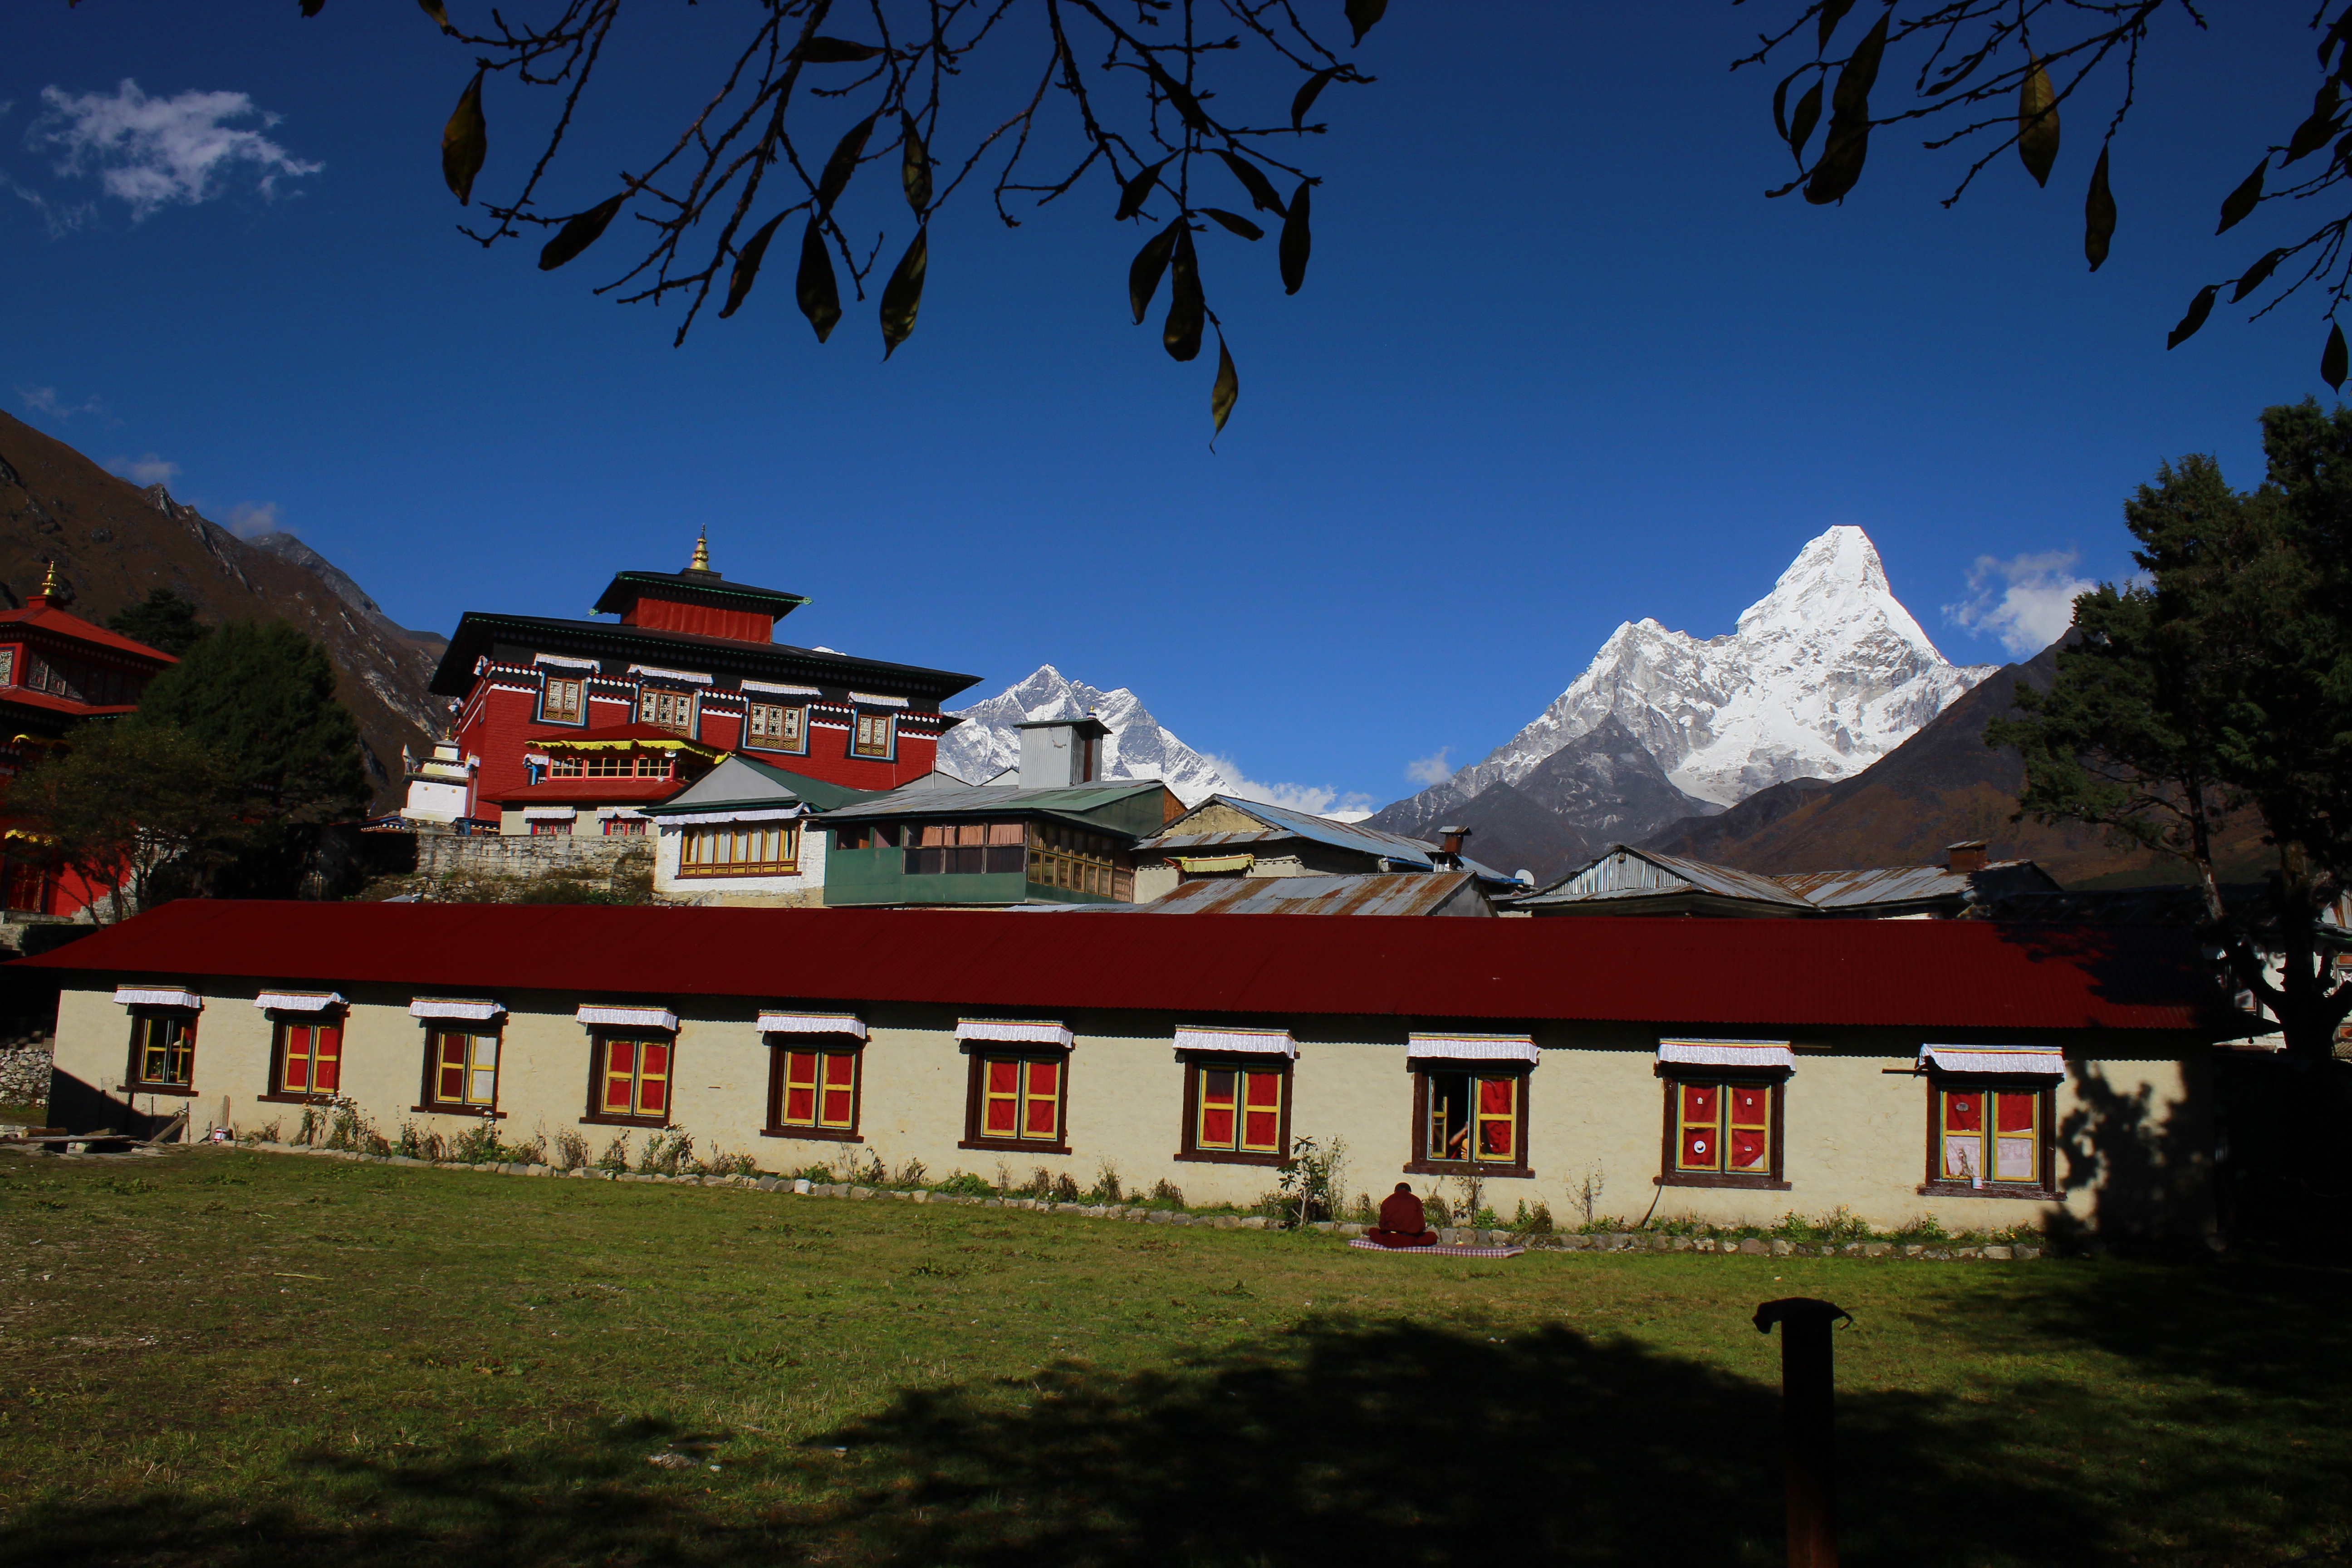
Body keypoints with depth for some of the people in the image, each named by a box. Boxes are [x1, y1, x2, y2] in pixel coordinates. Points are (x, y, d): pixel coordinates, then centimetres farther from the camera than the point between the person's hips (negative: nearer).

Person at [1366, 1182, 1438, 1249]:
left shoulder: (1386, 1201, 6)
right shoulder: (1416, 1201, 2)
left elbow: (1382, 1225, 8)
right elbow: (1422, 1226, 3)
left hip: (1389, 1240, 1)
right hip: (1410, 1240, -1)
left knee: (1372, 1232, 27)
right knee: (1433, 1236, 19)